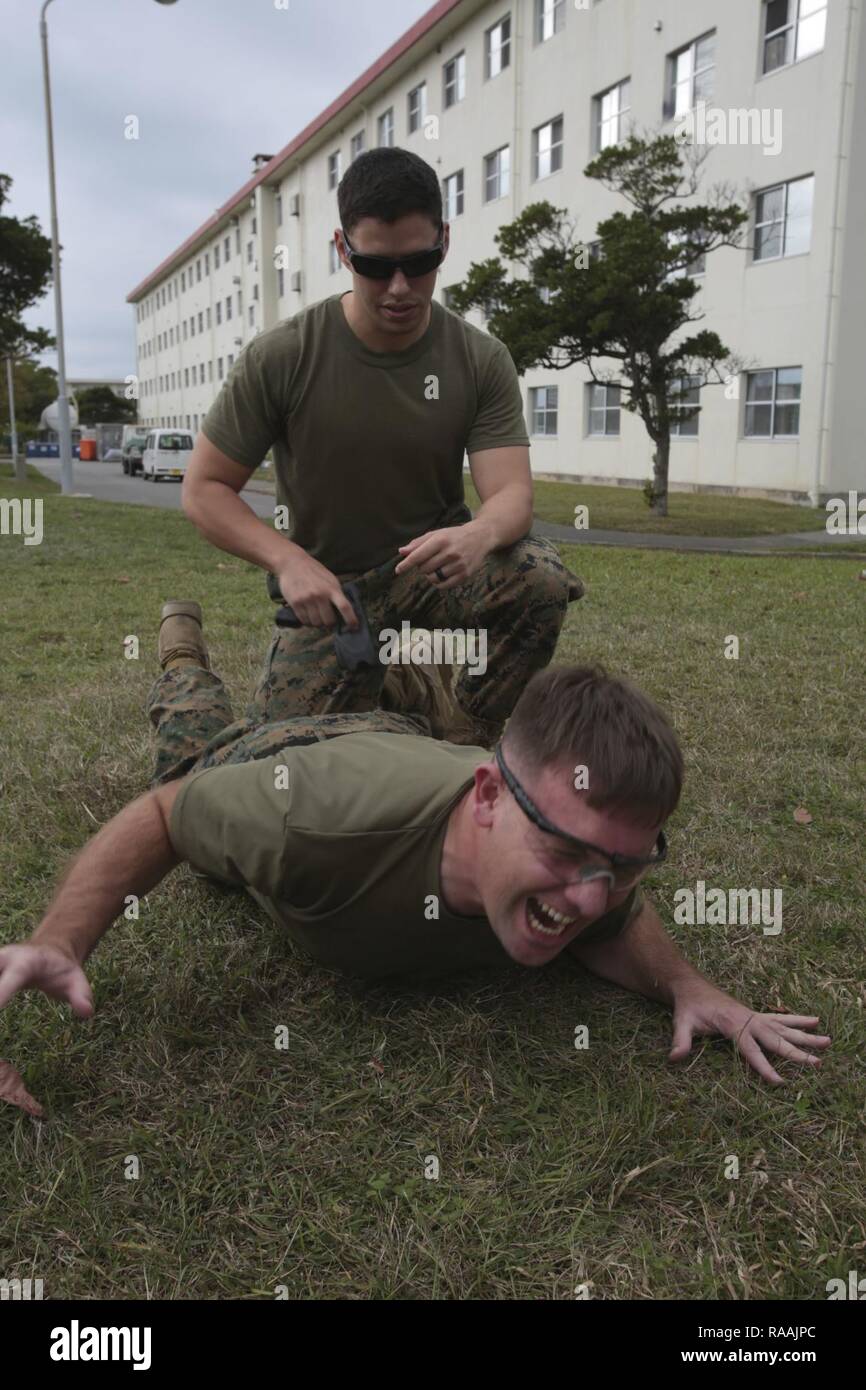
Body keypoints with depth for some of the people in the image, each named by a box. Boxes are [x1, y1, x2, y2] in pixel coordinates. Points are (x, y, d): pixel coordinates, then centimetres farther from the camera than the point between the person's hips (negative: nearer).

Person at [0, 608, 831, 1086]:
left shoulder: (596, 834, -38)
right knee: (193, 746, 34)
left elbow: (614, 919, -13)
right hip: (274, 760, -1)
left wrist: (682, 982, -33)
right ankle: (181, 639, 57)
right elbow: (161, 819, -32)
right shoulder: (325, 808, -51)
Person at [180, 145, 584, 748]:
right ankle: (381, 682, 22)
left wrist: (479, 535, -41)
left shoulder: (482, 360, -7)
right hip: (329, 586, 0)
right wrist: (288, 560, -24)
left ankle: (468, 749, -7)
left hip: (435, 564, 1)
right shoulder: (281, 357, -12)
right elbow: (204, 488, -7)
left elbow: (512, 493, -16)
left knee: (541, 578, -31)